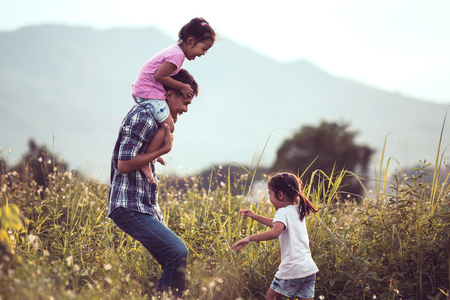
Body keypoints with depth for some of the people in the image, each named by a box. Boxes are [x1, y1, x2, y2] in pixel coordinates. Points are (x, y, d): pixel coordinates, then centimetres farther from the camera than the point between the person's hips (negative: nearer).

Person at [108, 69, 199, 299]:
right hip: (130, 207, -11)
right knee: (177, 252, -23)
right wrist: (162, 150, -13)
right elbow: (124, 164, -20)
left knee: (175, 260, 7)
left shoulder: (152, 116, 18)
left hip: (147, 207, 11)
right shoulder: (142, 118, -14)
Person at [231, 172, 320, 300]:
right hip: (309, 269, 8)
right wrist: (255, 216, 35)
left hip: (292, 270, -7)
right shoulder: (298, 211, 16)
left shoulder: (283, 212, -10)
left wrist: (249, 238, -30)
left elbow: (275, 232, -31)